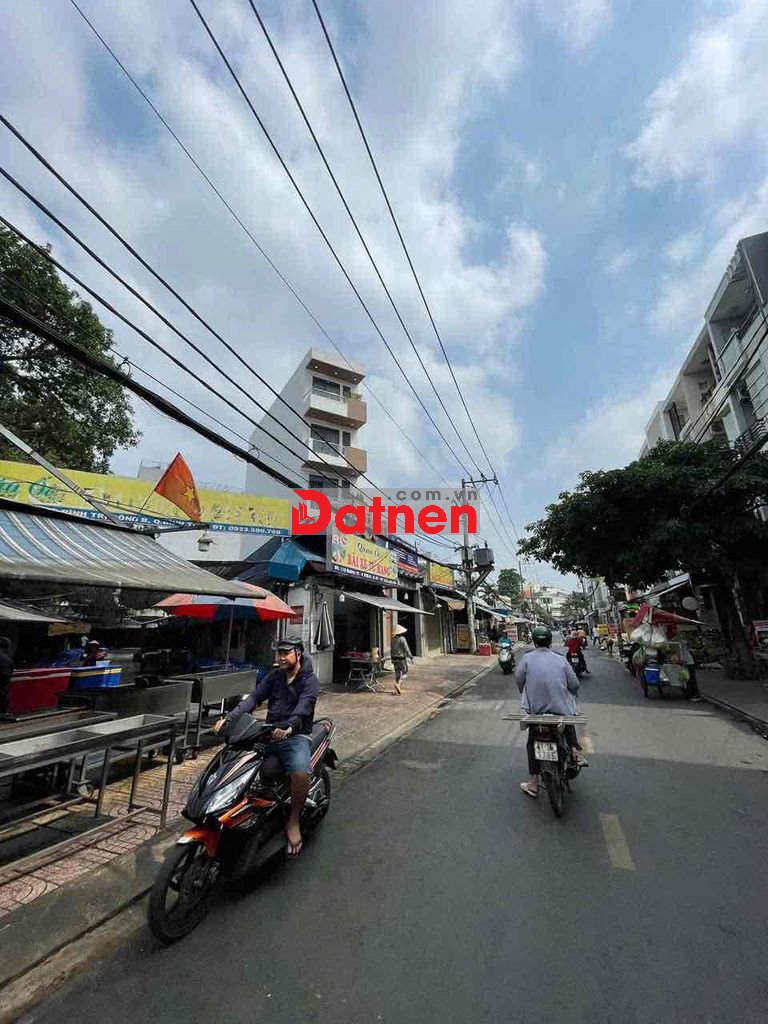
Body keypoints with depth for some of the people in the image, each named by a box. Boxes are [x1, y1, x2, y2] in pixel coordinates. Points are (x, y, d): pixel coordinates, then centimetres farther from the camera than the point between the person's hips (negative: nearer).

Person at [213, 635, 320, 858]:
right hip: (269, 734, 5)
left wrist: (287, 727, -41)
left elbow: (303, 706, -22)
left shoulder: (310, 680, -5)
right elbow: (253, 698, 0)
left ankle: (293, 820, -4)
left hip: (296, 735, -5)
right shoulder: (274, 676, 11)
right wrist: (229, 718, -15)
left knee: (300, 772, -31)